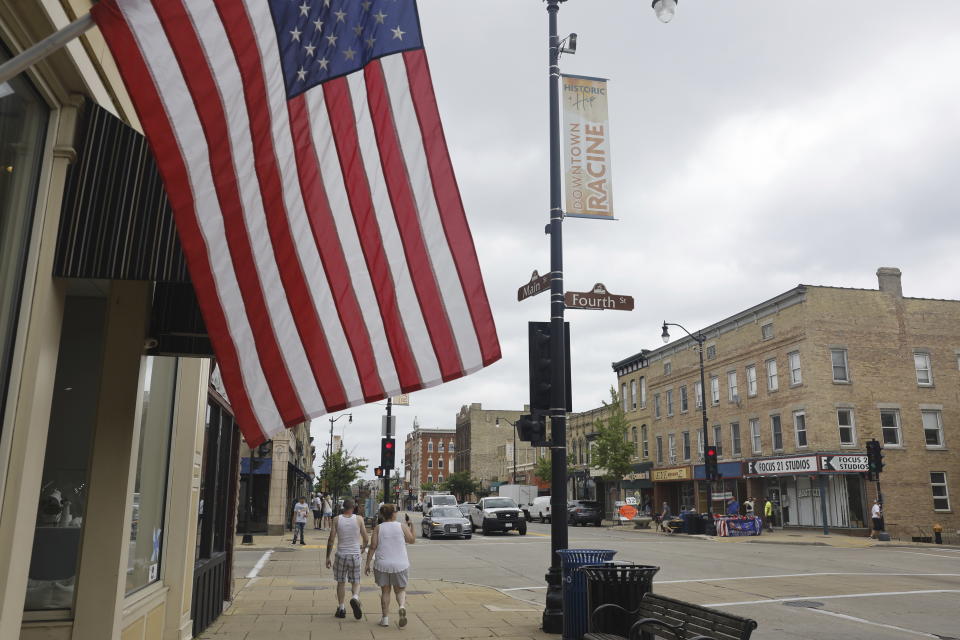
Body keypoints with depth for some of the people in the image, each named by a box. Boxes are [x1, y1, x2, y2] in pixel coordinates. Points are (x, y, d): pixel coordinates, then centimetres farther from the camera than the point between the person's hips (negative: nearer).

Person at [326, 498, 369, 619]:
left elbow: (331, 539, -5)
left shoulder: (336, 520, -3)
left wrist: (328, 557, 2)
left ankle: (341, 608, 18)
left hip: (341, 555, 0)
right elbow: (365, 538, 1)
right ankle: (355, 598, -16)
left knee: (341, 582, 15)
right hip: (355, 555, 0)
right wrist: (363, 548, 21)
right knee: (355, 582, 11)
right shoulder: (359, 519, -2)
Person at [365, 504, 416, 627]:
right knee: (400, 590, 12)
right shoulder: (402, 527, -4)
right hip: (399, 564, -1)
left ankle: (385, 619, 14)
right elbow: (412, 540, 8)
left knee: (385, 591, 13)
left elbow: (373, 547, -5)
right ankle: (402, 606, -17)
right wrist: (411, 527, 18)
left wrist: (367, 564, 0)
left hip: (382, 564, 1)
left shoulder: (378, 528, -2)